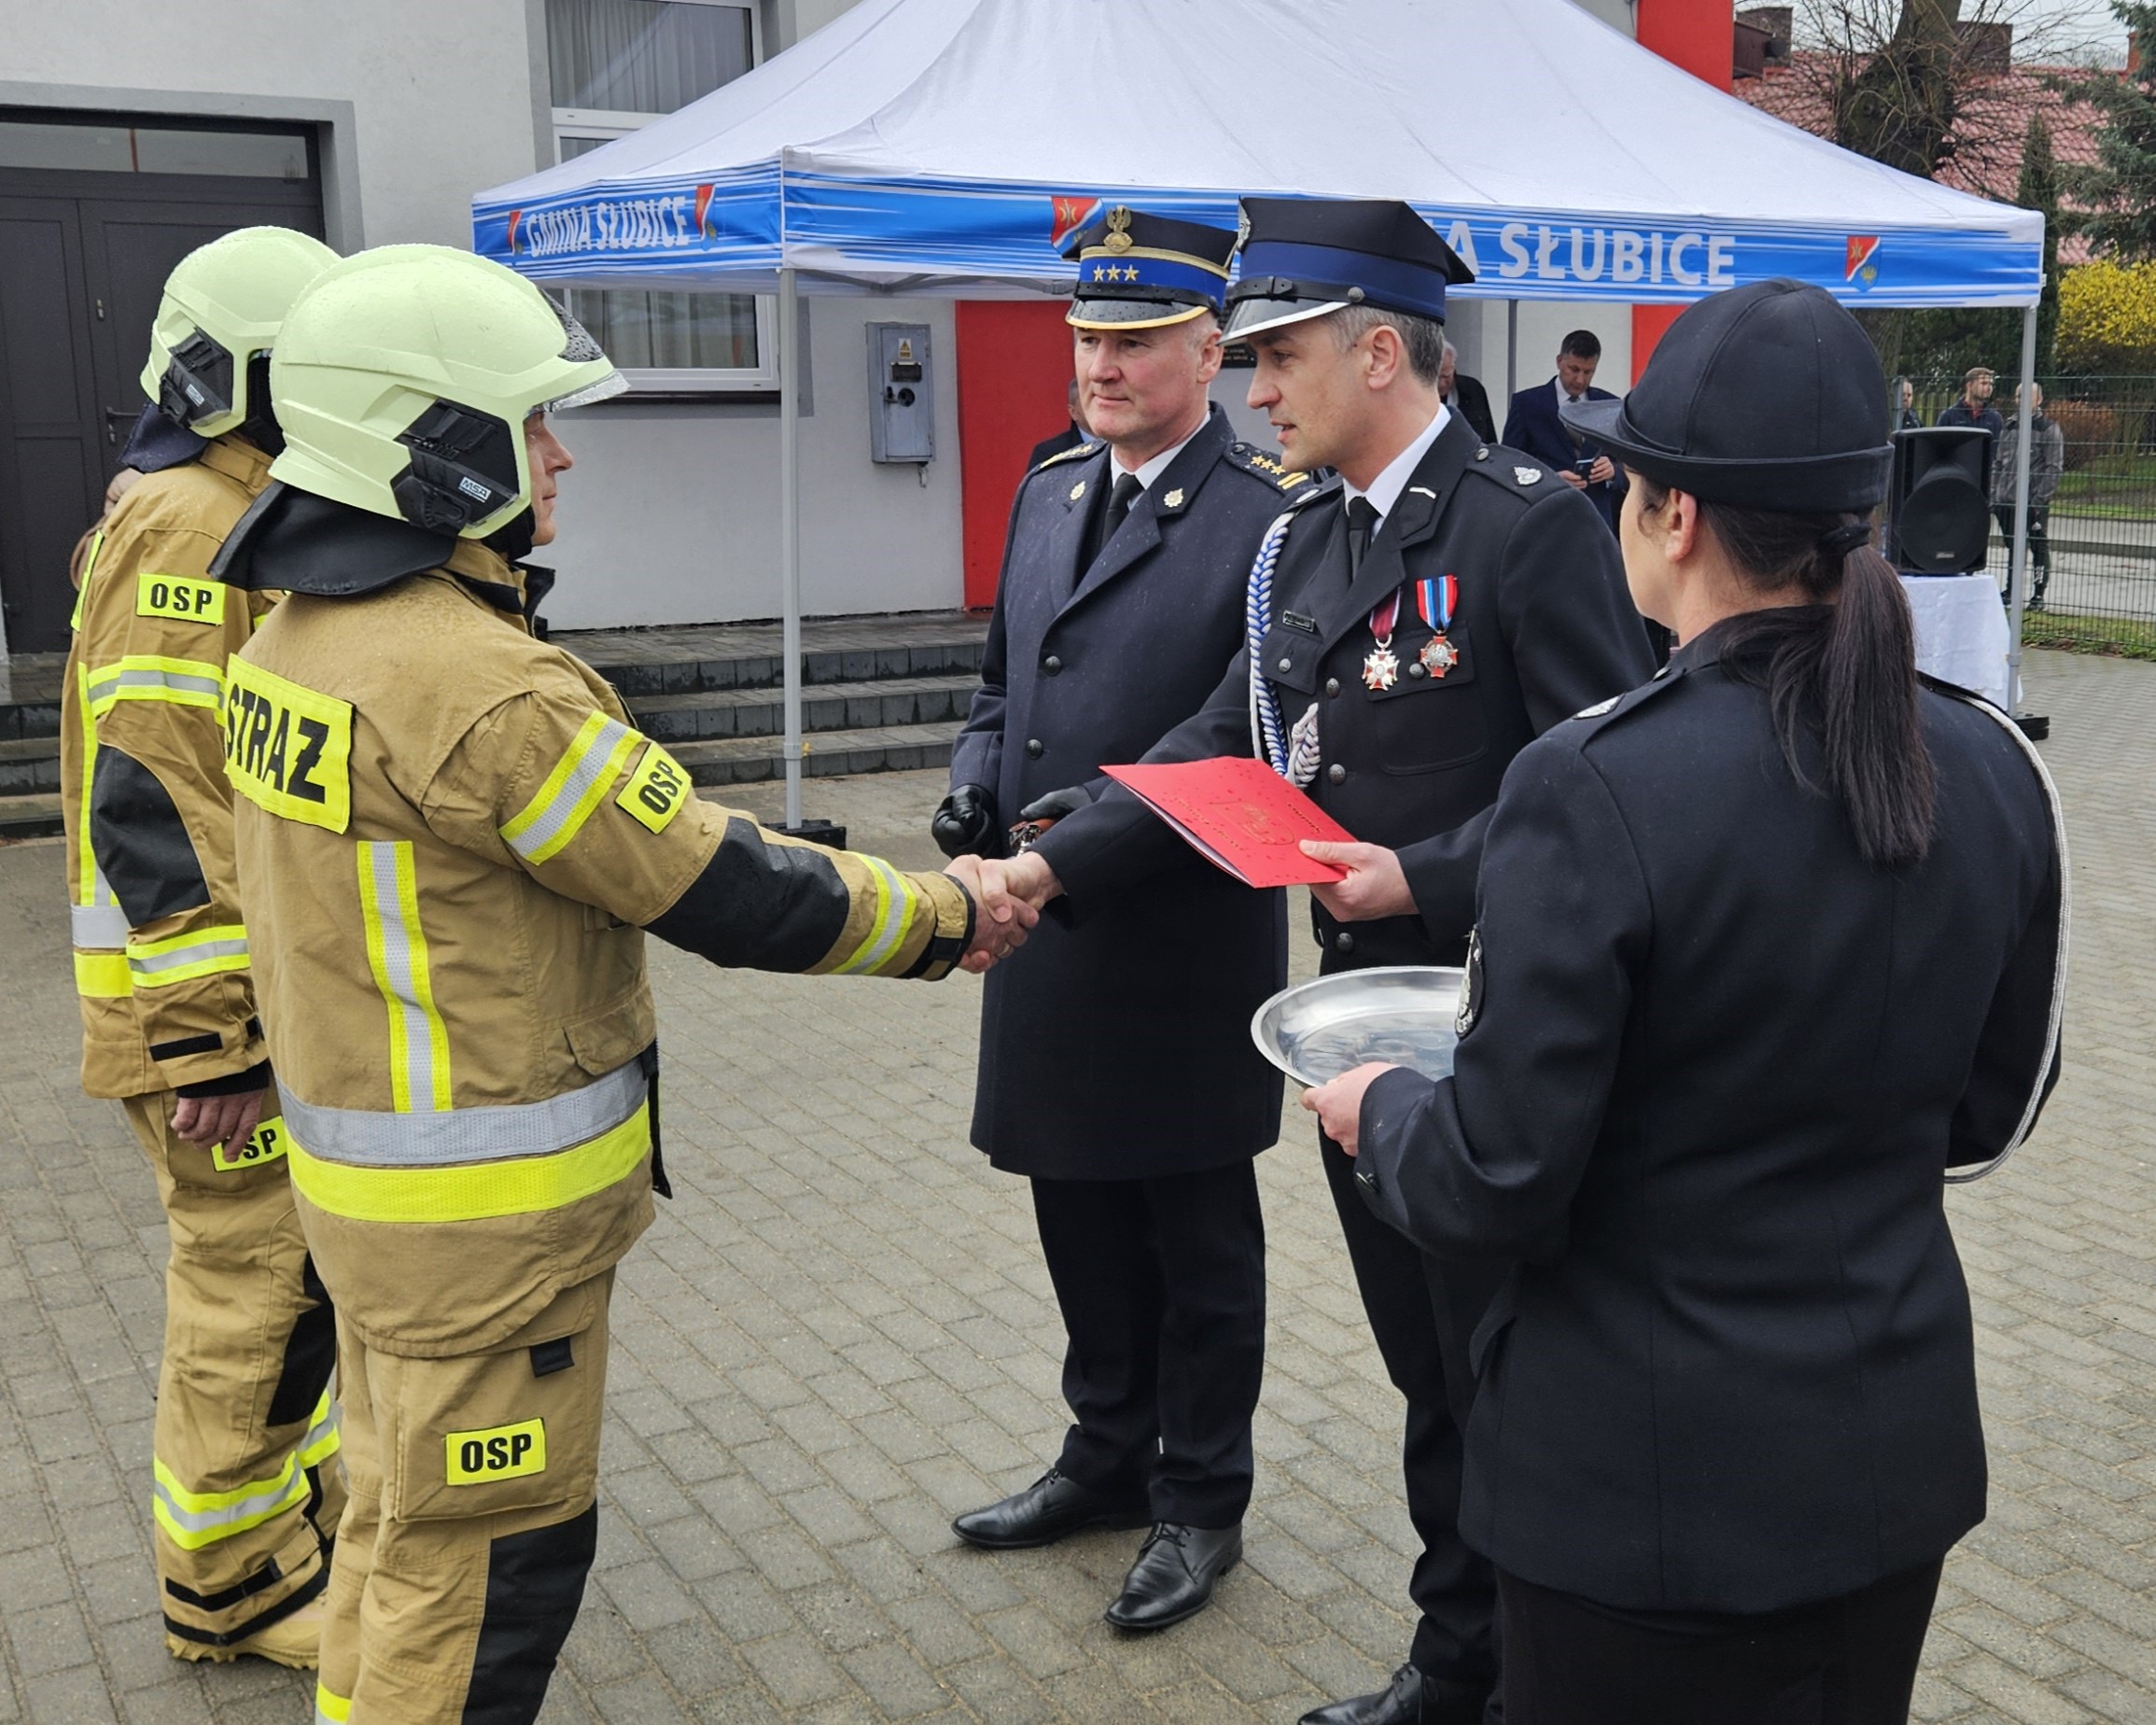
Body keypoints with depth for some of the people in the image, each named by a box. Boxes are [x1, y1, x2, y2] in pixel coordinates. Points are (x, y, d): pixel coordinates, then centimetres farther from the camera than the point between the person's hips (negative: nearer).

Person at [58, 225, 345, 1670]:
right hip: (217, 1007, -10)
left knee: (289, 1271, 21)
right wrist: (210, 1035, -24)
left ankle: (295, 1492, 39)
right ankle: (231, 1580, 19)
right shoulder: (185, 528, -18)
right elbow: (152, 800, -24)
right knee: (259, 1290, 2)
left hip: (290, 987, 10)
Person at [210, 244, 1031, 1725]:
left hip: (368, 1161, 9)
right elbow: (723, 894, -21)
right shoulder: (482, 685, -27)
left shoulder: (305, 636, 4)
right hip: (487, 1207, -9)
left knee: (410, 1513, 24)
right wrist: (946, 918, -7)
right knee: (491, 1550, 8)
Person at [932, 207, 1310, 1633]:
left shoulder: (1271, 514, -13)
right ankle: (1109, 1455, 40)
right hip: (1051, 938, 7)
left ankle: (1199, 1502, 28)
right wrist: (977, 784, 0)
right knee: (1084, 1221, 20)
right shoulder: (1050, 490, 10)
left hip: (1186, 940, -7)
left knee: (1198, 1239, 10)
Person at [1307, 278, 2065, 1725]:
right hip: (1900, 1455, 6)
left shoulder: (1597, 788, -24)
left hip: (1650, 1483, -5)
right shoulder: (1997, 771, -6)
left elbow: (1501, 1181, -19)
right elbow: (1989, 1111, 7)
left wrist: (1377, 1112, 0)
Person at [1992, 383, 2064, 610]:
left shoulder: (2049, 428, -3)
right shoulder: (2008, 425, 13)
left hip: (2034, 502, -5)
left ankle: (2038, 594, 6)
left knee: (2039, 547, 1)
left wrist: (2040, 499, -15)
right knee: (2013, 548, 12)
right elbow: (1998, 463, 18)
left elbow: (2055, 468, -8)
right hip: (2007, 500, 5)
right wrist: (1994, 494, 9)